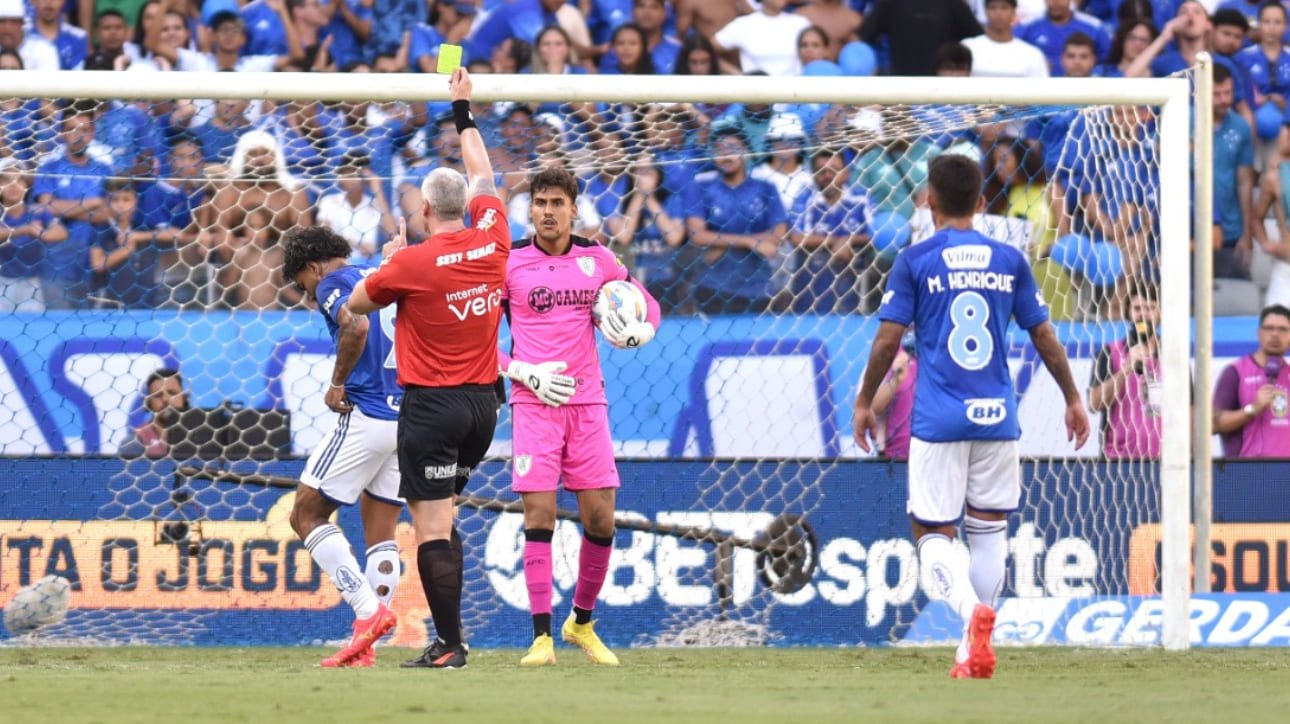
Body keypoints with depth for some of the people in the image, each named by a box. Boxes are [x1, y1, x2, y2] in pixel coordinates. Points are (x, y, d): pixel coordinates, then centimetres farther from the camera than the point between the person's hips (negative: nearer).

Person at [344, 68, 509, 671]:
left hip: (432, 404, -6)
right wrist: (464, 111, 30)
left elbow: (356, 305, 4)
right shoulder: (492, 241, 0)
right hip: (483, 401, 6)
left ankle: (449, 644, -11)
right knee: (440, 520, 15)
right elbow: (482, 177, 20)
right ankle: (446, 636, 11)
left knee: (431, 526, -6)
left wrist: (387, 262, 20)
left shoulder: (412, 264, -14)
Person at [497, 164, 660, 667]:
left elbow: (647, 305, 19)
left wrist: (637, 333, -4)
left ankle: (582, 622, 20)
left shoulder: (597, 259, 7)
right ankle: (542, 636, -7)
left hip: (587, 401, 3)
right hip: (534, 401, -3)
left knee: (600, 518, 0)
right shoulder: (509, 263, 0)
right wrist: (524, 373, -10)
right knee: (539, 514, -9)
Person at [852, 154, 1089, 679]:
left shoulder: (915, 261, -3)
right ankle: (975, 646, 10)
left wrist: (865, 401, 8)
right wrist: (1073, 398, 20)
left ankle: (971, 610, -26)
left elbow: (888, 340, -4)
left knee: (932, 533, 2)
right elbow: (1044, 337, 10)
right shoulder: (1008, 260, 6)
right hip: (997, 418, 3)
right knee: (989, 528, 14)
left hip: (938, 419, -3)